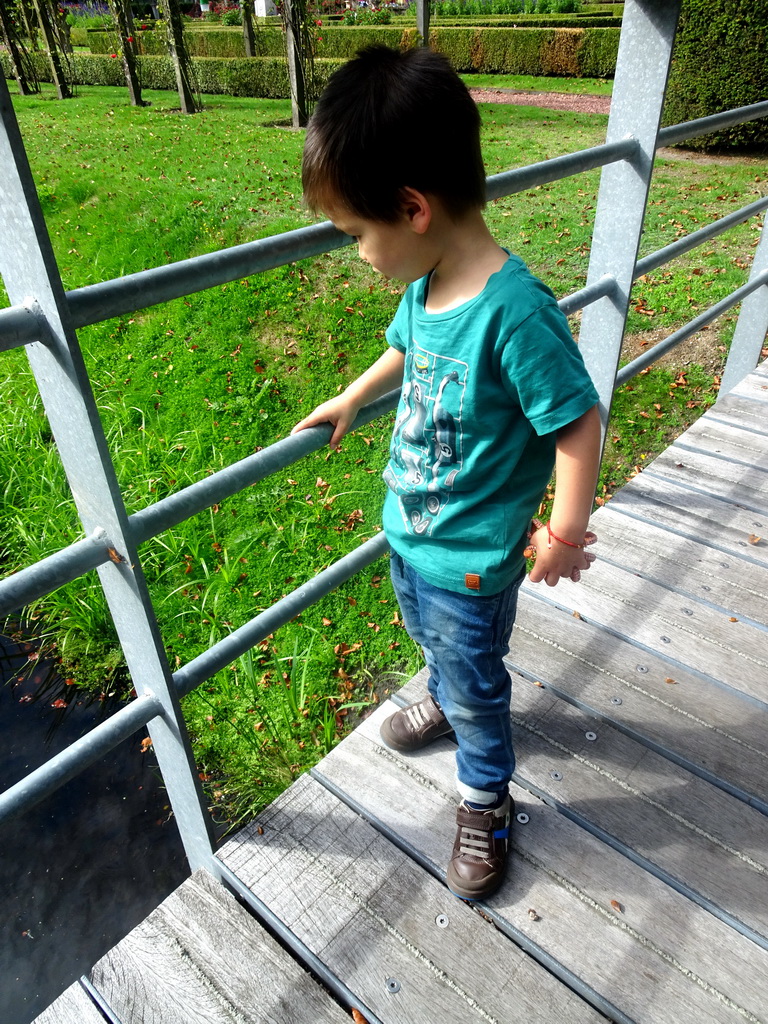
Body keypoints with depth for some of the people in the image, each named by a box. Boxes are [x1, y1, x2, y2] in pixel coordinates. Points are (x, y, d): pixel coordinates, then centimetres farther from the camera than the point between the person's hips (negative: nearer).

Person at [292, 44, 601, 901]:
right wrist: (348, 401, 25)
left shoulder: (513, 311, -31)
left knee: (476, 684, 15)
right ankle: (444, 700, 64)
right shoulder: (426, 286, -6)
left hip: (470, 558, -7)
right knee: (432, 639, 32)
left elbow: (577, 422, -25)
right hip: (409, 527, 8)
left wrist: (564, 535, -16)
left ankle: (485, 800, 43)